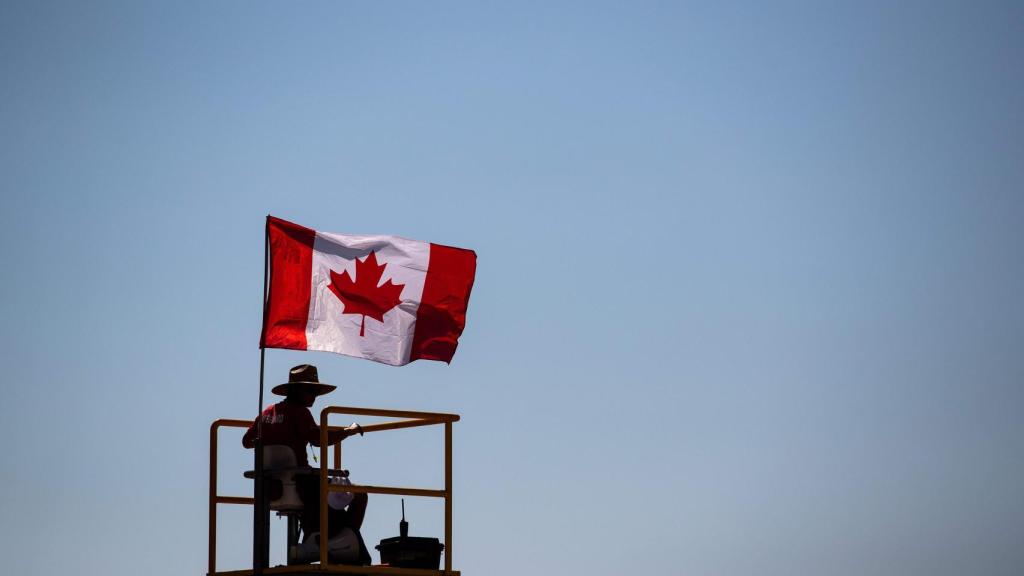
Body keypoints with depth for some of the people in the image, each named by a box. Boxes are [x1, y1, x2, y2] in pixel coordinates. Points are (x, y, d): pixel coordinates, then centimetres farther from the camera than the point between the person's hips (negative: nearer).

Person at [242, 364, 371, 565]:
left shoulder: (268, 412, 13)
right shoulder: (298, 412, -9)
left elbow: (247, 441, 23)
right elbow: (318, 439, -22)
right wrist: (349, 431, -10)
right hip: (298, 482, -8)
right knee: (358, 496, -5)